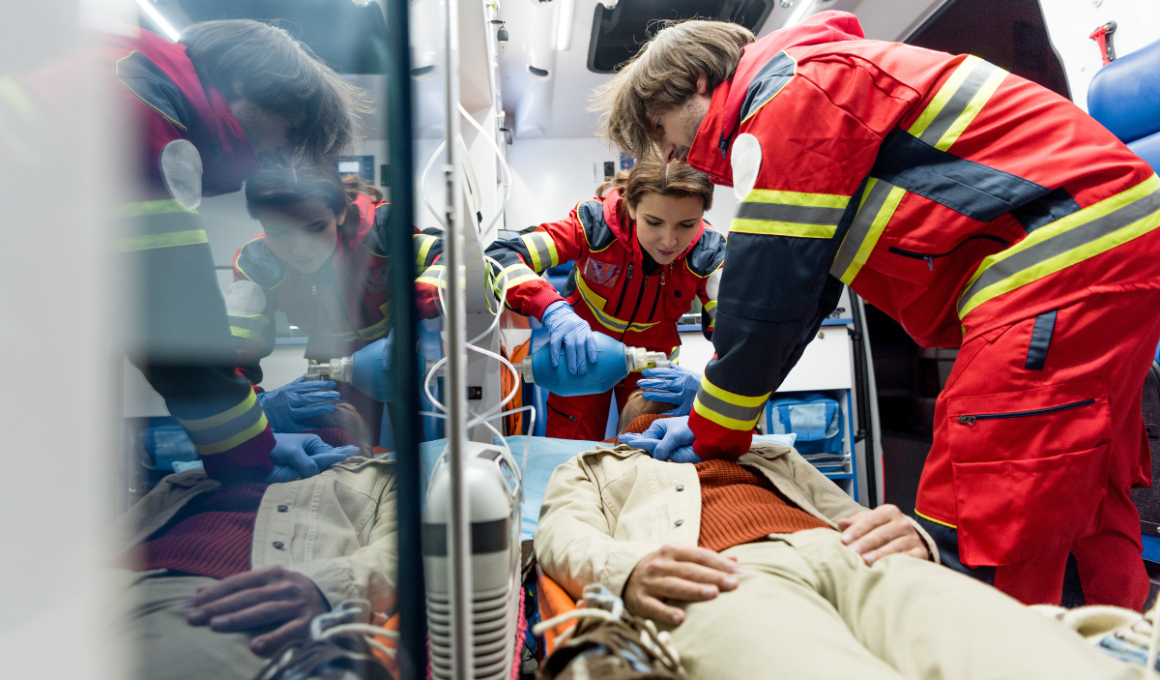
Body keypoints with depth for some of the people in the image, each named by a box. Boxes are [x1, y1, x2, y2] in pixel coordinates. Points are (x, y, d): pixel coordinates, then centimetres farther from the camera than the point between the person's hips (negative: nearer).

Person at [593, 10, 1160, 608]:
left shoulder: (791, 90, -10)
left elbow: (767, 286, -15)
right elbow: (802, 286, 21)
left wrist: (716, 431, -2)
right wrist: (711, 396, 17)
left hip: (1067, 259, -11)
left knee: (972, 542, -11)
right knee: (1083, 513, 14)